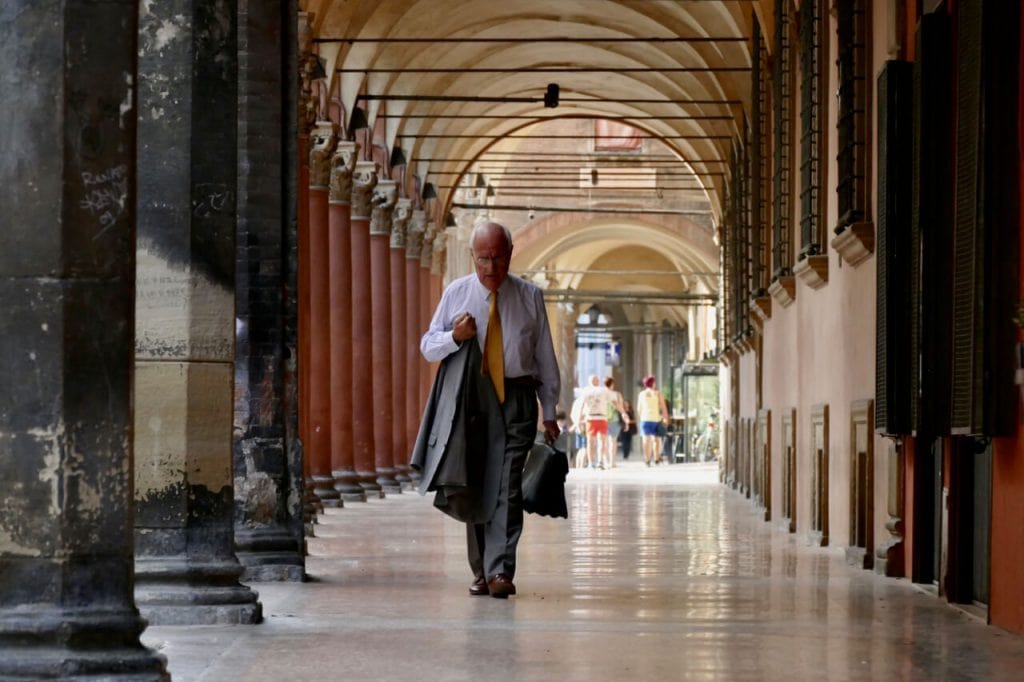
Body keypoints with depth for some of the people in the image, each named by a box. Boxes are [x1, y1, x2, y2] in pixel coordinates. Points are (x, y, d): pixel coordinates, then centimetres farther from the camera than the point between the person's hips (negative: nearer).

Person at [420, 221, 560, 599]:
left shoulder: (529, 297, 5)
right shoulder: (455, 294, 5)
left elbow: (545, 357, 9)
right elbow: (427, 346, 8)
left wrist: (549, 412, 7)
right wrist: (454, 336, -14)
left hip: (516, 400, -2)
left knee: (507, 487, -12)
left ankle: (500, 571, -17)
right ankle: (481, 572, 16)